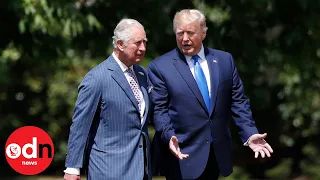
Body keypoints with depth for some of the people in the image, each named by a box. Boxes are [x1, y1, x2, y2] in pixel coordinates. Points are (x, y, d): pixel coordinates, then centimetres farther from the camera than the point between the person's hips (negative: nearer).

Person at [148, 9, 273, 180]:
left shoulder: (224, 60, 7)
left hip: (217, 154, 4)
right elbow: (159, 110, -5)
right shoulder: (159, 67, -3)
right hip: (183, 155, -3)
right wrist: (169, 137, -22)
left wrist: (250, 134, -4)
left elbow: (238, 101, 8)